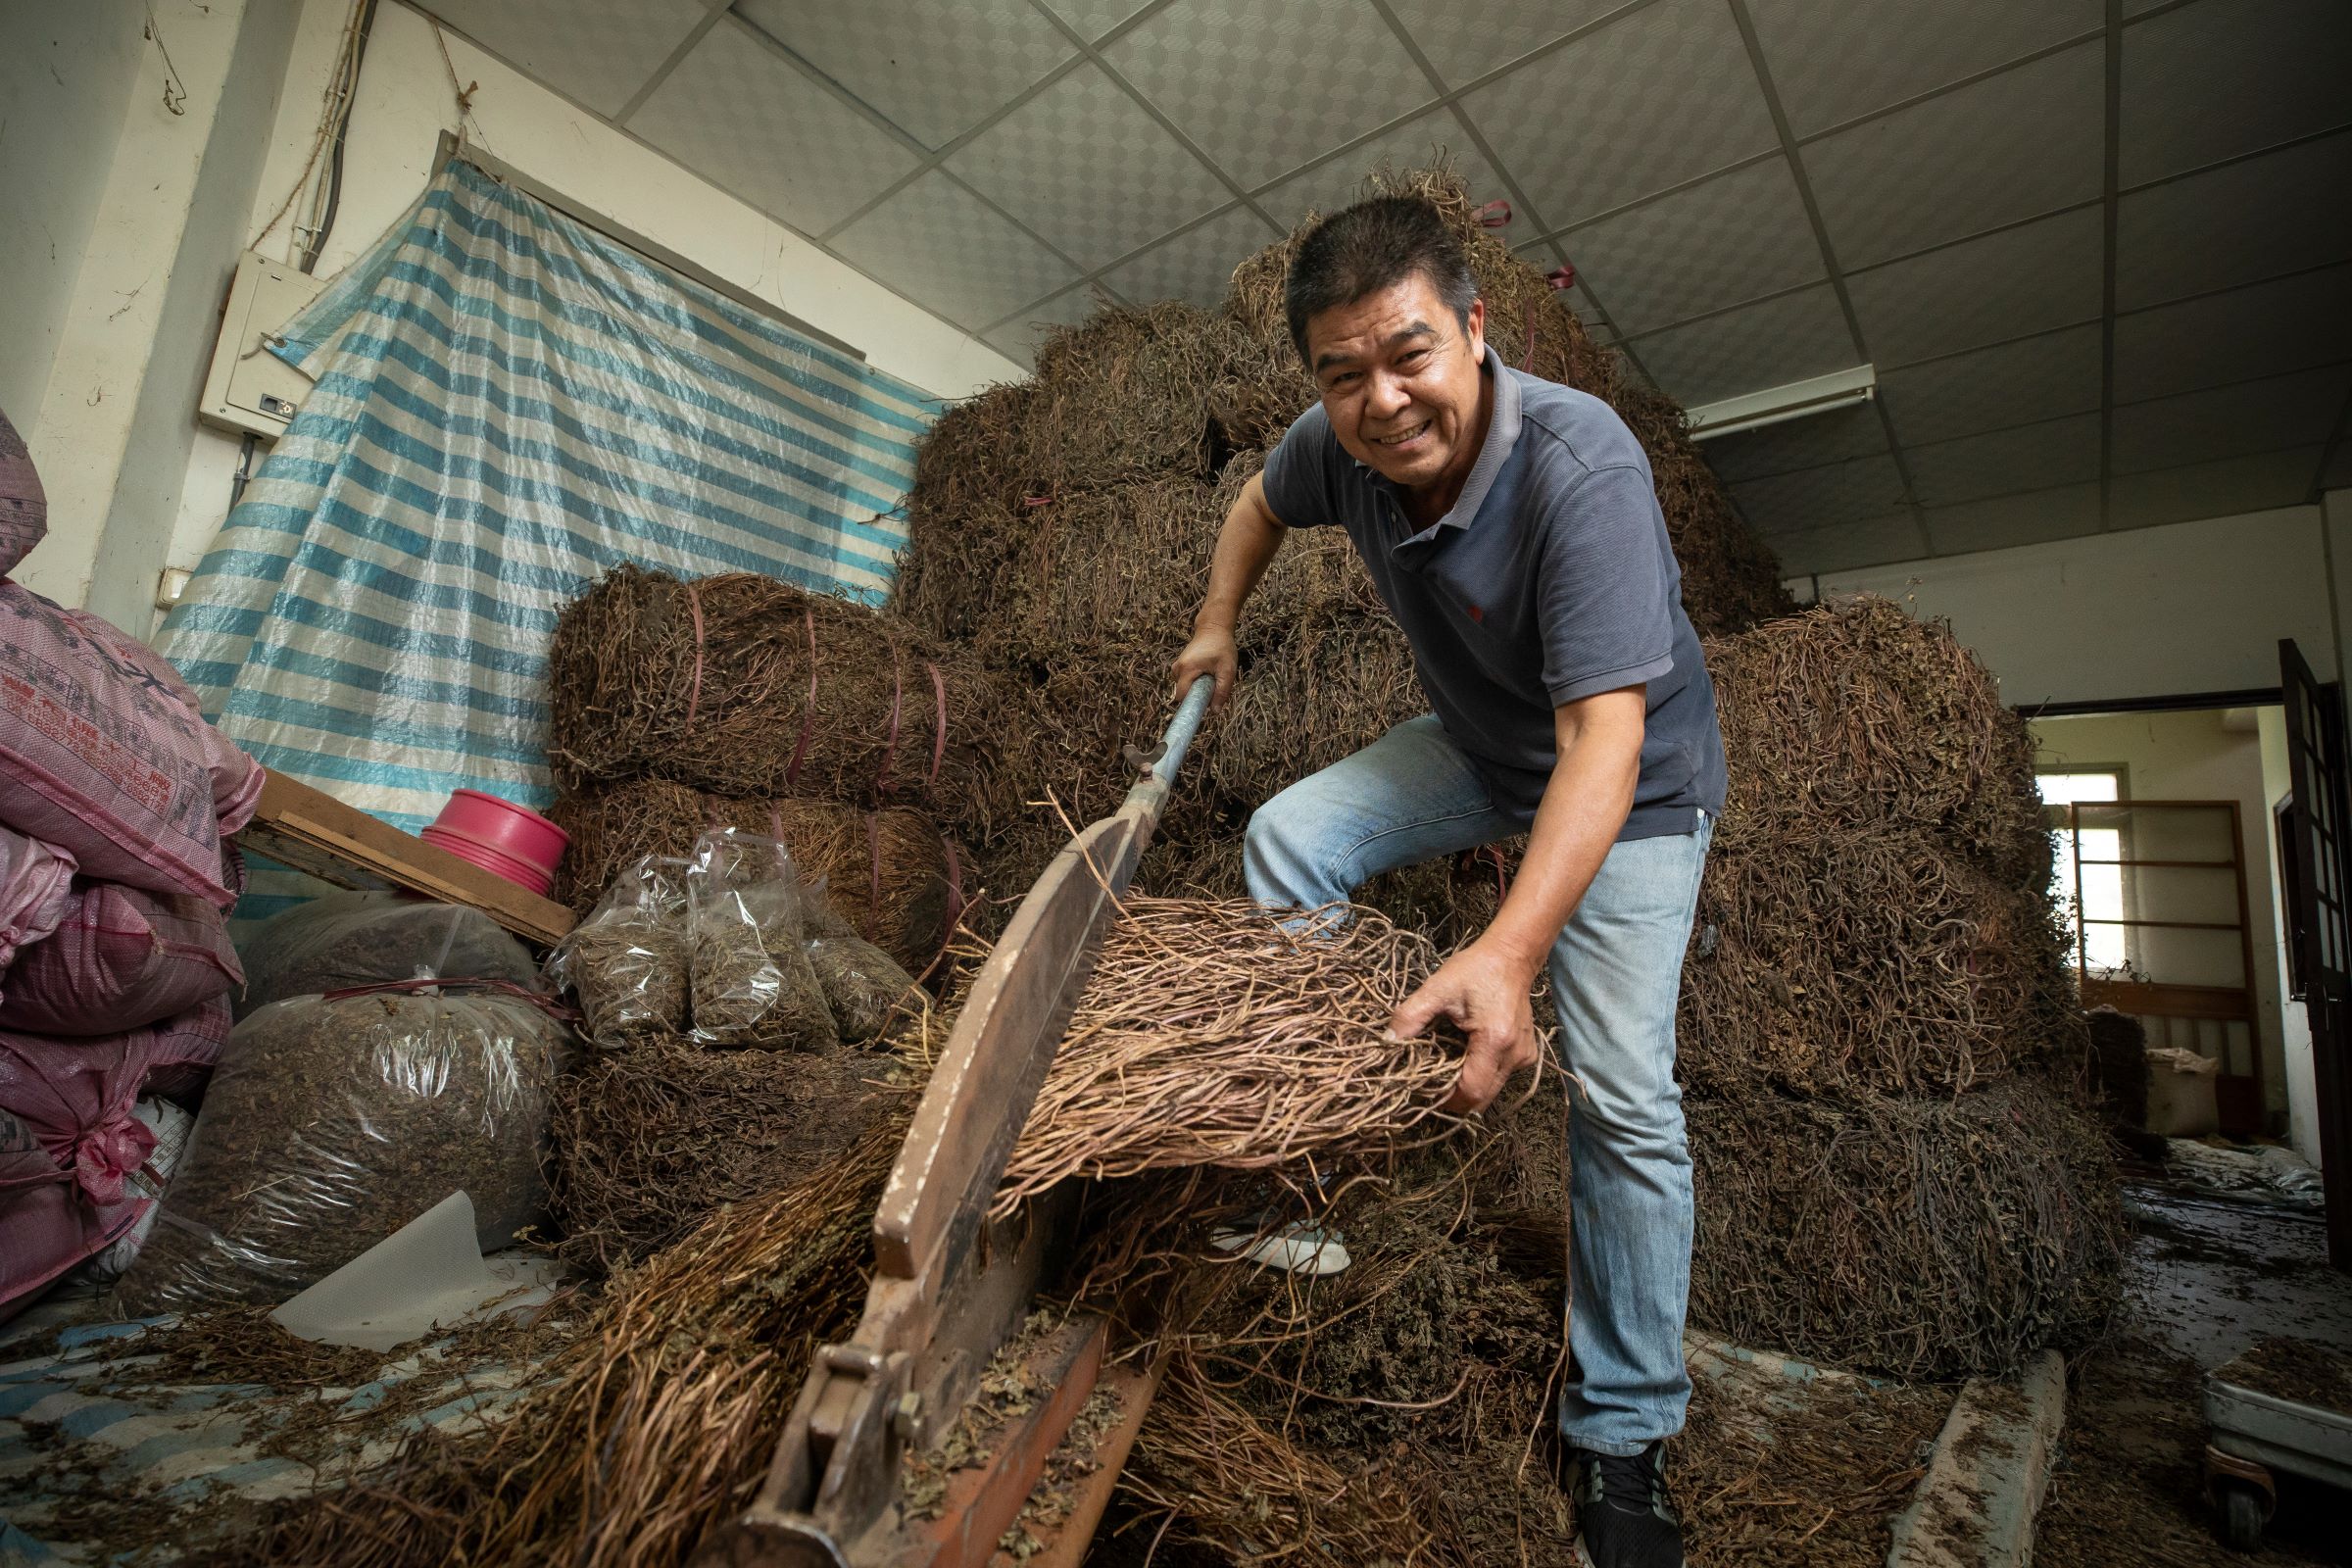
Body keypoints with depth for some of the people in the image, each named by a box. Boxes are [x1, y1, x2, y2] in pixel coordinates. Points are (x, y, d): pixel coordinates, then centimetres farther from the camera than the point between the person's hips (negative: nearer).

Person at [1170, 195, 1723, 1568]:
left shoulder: (1581, 467, -34)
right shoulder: (1341, 445, -15)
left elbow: (1604, 741, -41)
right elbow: (1261, 502, 11)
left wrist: (1507, 953, -51)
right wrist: (1218, 625, 12)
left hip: (1629, 782, -5)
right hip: (1479, 745, 6)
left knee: (1624, 1095, -9)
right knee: (1289, 836, -10)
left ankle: (1623, 1432, 10)